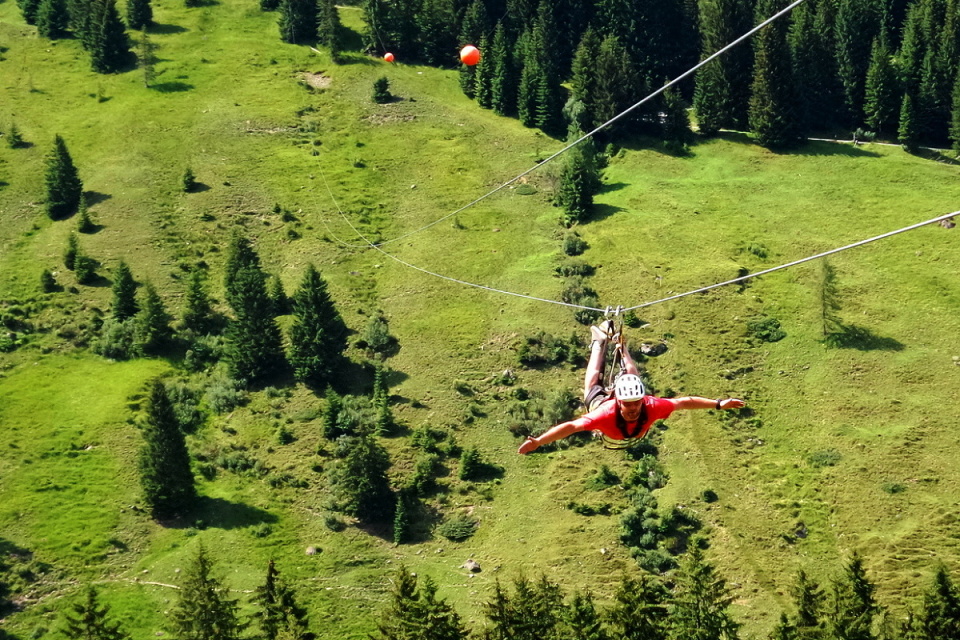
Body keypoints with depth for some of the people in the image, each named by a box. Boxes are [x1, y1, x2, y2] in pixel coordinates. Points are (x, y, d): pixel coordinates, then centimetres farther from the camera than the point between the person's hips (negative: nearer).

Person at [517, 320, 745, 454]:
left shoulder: (651, 407, -44)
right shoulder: (606, 413, -52)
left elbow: (685, 402, -32)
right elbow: (570, 426, -54)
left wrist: (719, 404, -29)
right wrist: (537, 442, -63)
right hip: (600, 400, -1)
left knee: (631, 375, 34)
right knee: (594, 382, 31)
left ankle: (620, 345, 59)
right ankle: (599, 342, 54)